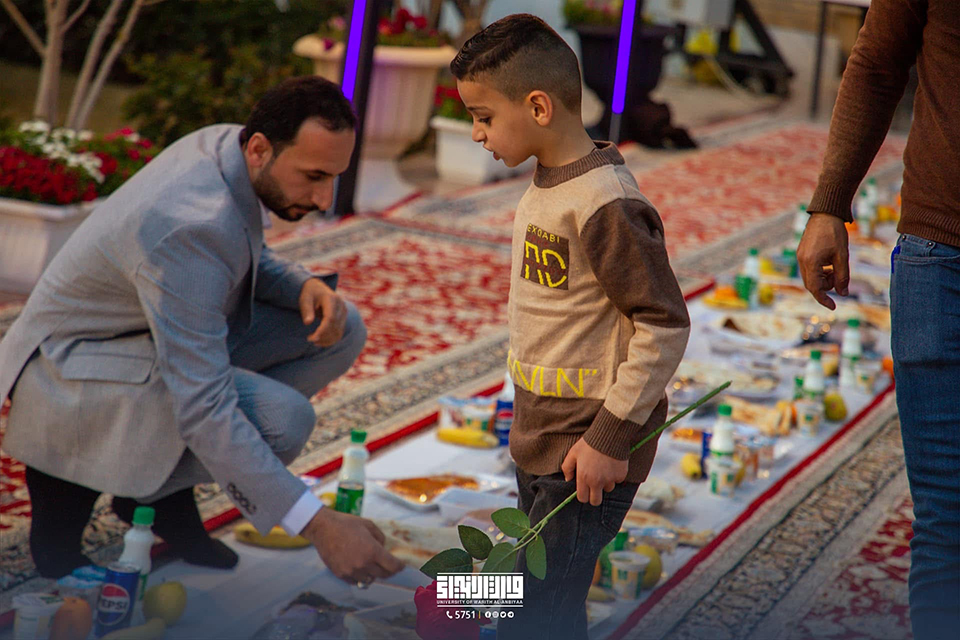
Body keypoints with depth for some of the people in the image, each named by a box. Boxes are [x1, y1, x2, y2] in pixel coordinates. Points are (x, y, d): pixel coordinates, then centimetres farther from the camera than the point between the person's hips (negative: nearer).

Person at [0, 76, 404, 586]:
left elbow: (250, 261, 15)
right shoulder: (192, 227, -35)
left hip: (156, 336, 10)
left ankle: (162, 473, 4)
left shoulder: (225, 145, -7)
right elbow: (203, 409, -37)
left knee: (340, 330, -2)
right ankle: (75, 481, -8)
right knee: (282, 419, -31)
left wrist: (306, 285, -10)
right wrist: (317, 524, -38)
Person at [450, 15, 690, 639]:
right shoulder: (548, 184, 9)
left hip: (589, 456, -10)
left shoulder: (607, 205, -21)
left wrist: (611, 437, -20)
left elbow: (665, 325, -22)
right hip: (539, 444, 10)